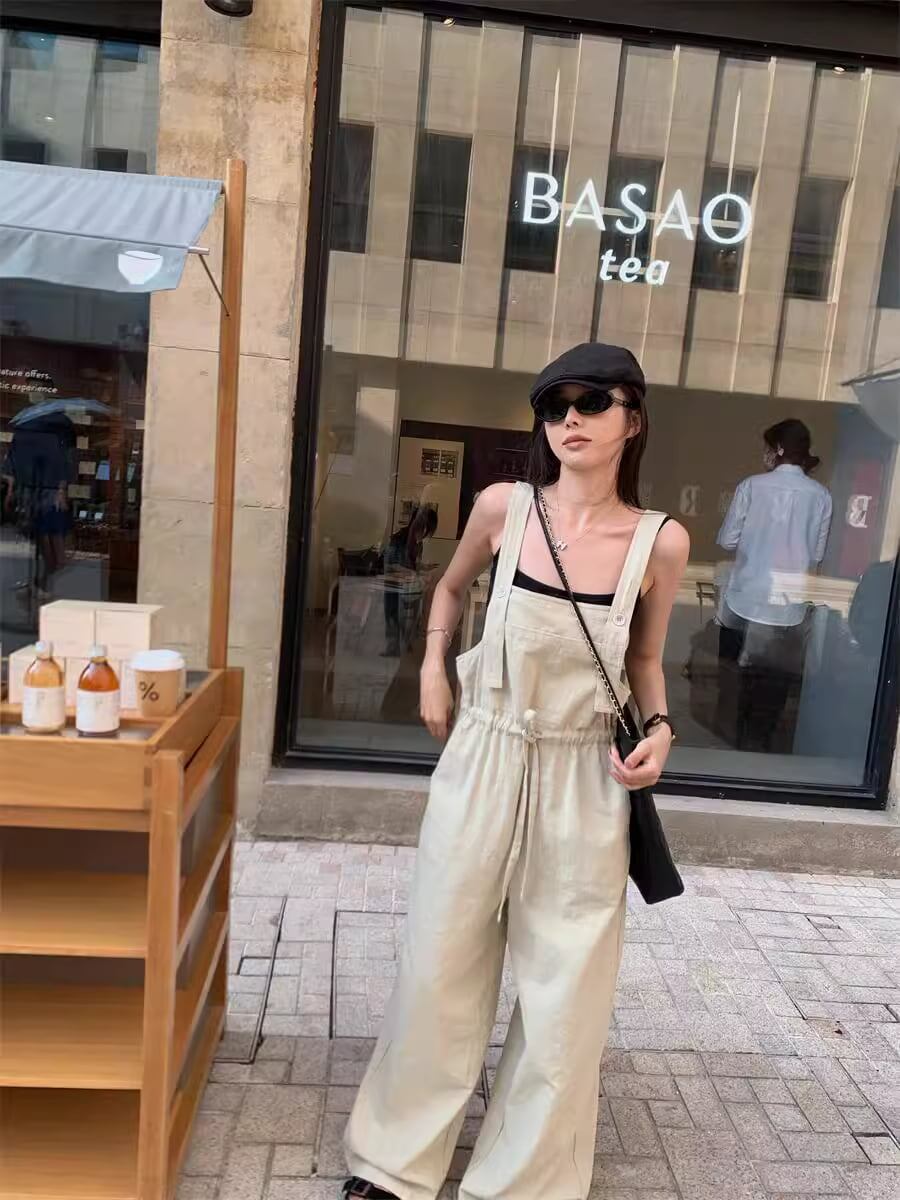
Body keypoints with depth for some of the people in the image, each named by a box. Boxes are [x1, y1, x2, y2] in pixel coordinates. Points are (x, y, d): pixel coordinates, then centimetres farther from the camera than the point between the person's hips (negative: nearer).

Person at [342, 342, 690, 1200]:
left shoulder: (660, 542, -7)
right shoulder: (503, 507, -7)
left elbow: (645, 662, 8)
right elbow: (451, 588, 15)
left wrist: (658, 729, -10)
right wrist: (432, 667, 2)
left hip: (586, 781, 0)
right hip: (484, 761, 1)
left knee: (566, 988, 12)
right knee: (441, 964, 14)